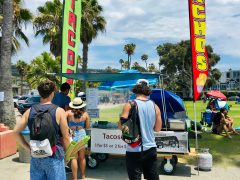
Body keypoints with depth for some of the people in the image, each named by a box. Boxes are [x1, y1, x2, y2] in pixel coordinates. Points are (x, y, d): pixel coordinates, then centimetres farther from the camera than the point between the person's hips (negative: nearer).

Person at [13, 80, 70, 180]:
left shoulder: (30, 111, 0)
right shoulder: (59, 111, -12)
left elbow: (16, 131, 3)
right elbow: (65, 138, -9)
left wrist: (28, 148, 7)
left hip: (36, 157, 4)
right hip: (54, 157, -4)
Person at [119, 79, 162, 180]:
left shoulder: (130, 105, -11)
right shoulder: (155, 106, 2)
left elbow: (121, 127, -12)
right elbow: (157, 128, 8)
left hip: (135, 151, -4)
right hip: (151, 148, 4)